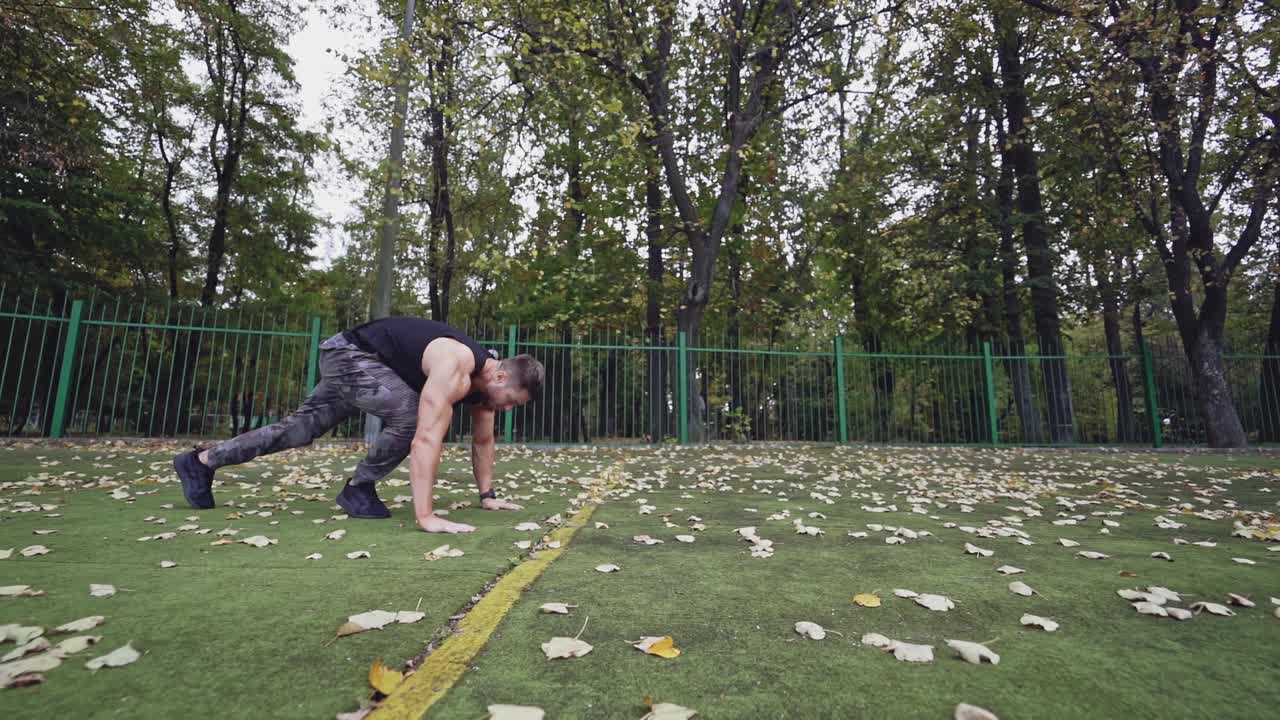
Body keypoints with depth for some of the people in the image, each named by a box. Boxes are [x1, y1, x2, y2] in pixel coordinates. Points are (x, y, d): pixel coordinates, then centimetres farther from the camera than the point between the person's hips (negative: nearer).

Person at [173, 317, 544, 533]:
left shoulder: (486, 377, -7)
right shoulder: (454, 368, -35)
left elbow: (483, 440, 3)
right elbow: (426, 439, -43)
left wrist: (487, 495, 4)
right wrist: (425, 516, -44)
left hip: (363, 360, 9)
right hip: (350, 354, -9)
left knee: (304, 426, 16)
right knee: (411, 416, -26)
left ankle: (200, 461, 31)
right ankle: (358, 490, -4)